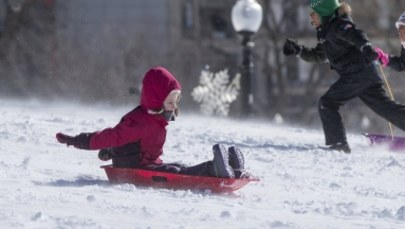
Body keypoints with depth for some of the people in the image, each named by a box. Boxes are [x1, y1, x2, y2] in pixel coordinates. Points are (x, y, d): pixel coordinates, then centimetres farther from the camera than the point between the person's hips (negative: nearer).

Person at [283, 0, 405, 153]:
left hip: (357, 71, -10)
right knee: (385, 107, 6)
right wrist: (298, 50, 23)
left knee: (327, 103, -3)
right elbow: (318, 56, 36)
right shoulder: (327, 33, 24)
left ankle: (338, 143, -6)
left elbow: (355, 34, -25)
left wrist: (366, 46, -45)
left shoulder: (337, 25, -6)